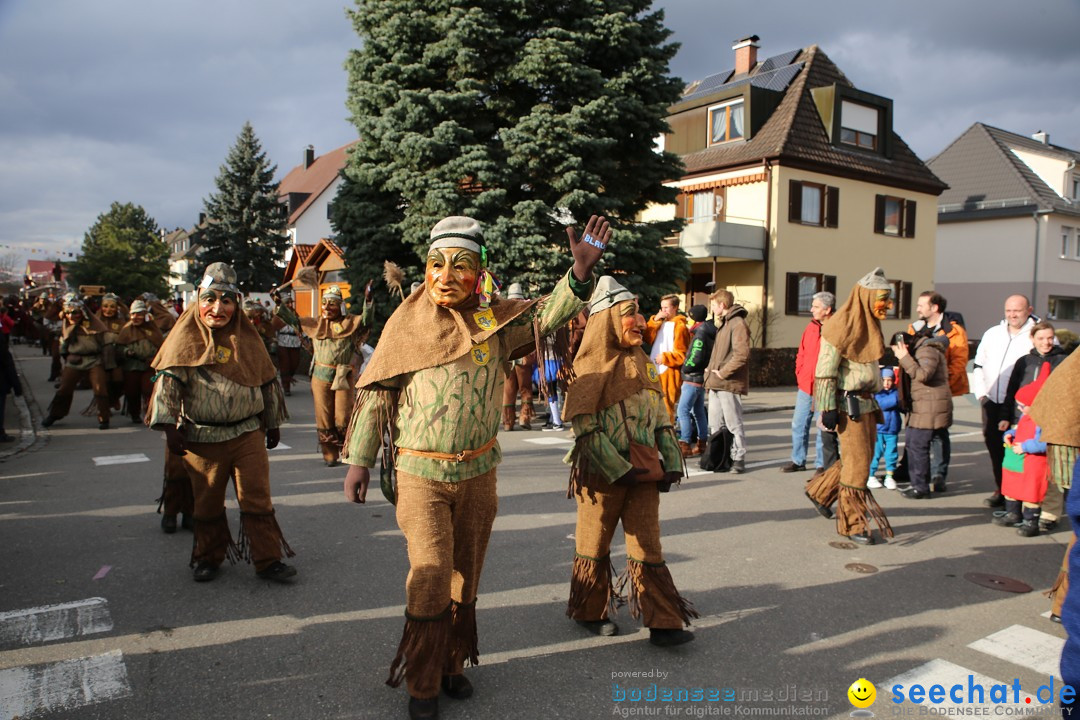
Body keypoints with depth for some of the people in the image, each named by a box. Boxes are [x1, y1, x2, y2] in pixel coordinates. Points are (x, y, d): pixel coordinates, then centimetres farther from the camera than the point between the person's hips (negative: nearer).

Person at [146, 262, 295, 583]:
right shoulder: (187, 336, -2)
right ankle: (209, 557, 29)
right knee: (207, 502, 12)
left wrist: (273, 423, 16)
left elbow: (268, 381, 13)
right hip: (202, 436, -1)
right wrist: (170, 426, -12)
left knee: (257, 499, 1)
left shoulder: (247, 337, 6)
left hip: (248, 433, 1)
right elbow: (168, 380, -6)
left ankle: (268, 560, 9)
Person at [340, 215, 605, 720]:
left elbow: (548, 316, -6)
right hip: (420, 473, -3)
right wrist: (358, 459, -3)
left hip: (478, 473, 3)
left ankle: (452, 665, 35)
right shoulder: (407, 322, -5)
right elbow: (376, 393, -1)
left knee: (465, 576, 15)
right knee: (431, 575, -7)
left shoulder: (493, 319, 0)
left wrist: (580, 270, -23)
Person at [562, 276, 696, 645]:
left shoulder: (643, 363, 9)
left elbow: (661, 417, 12)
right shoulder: (590, 366, -10)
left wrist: (672, 462, 3)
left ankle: (663, 623, 12)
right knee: (594, 546, 11)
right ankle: (590, 612, 28)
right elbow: (585, 427, -16)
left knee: (648, 548, 7)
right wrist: (618, 470, -19)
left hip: (644, 472, 5)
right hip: (602, 474, -5)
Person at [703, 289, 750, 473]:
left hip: (729, 383, -10)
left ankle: (738, 458, 5)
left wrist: (723, 373, -17)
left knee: (733, 423, -2)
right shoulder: (722, 324, 21)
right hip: (715, 383, 10)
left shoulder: (738, 324, -11)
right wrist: (711, 369, 11)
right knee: (715, 424, 13)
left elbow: (742, 355, -21)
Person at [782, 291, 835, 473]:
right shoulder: (810, 327, 9)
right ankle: (798, 461, 23)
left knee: (823, 428, 4)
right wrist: (800, 376, 7)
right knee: (798, 424, 11)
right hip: (805, 387, 6)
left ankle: (823, 465, 15)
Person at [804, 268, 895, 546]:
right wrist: (828, 408, -19)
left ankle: (820, 491, 32)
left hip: (866, 402, 9)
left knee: (862, 457, 14)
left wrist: (874, 398, 21)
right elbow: (826, 370, -18)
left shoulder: (869, 325, 14)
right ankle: (852, 523, 9)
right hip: (848, 403, -9)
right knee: (857, 461, -4)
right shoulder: (842, 326, -15)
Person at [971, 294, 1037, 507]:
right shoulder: (992, 333, 16)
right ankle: (1000, 491, 21)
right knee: (994, 445, 10)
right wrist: (980, 392, 10)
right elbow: (979, 364, 21)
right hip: (992, 402, 6)